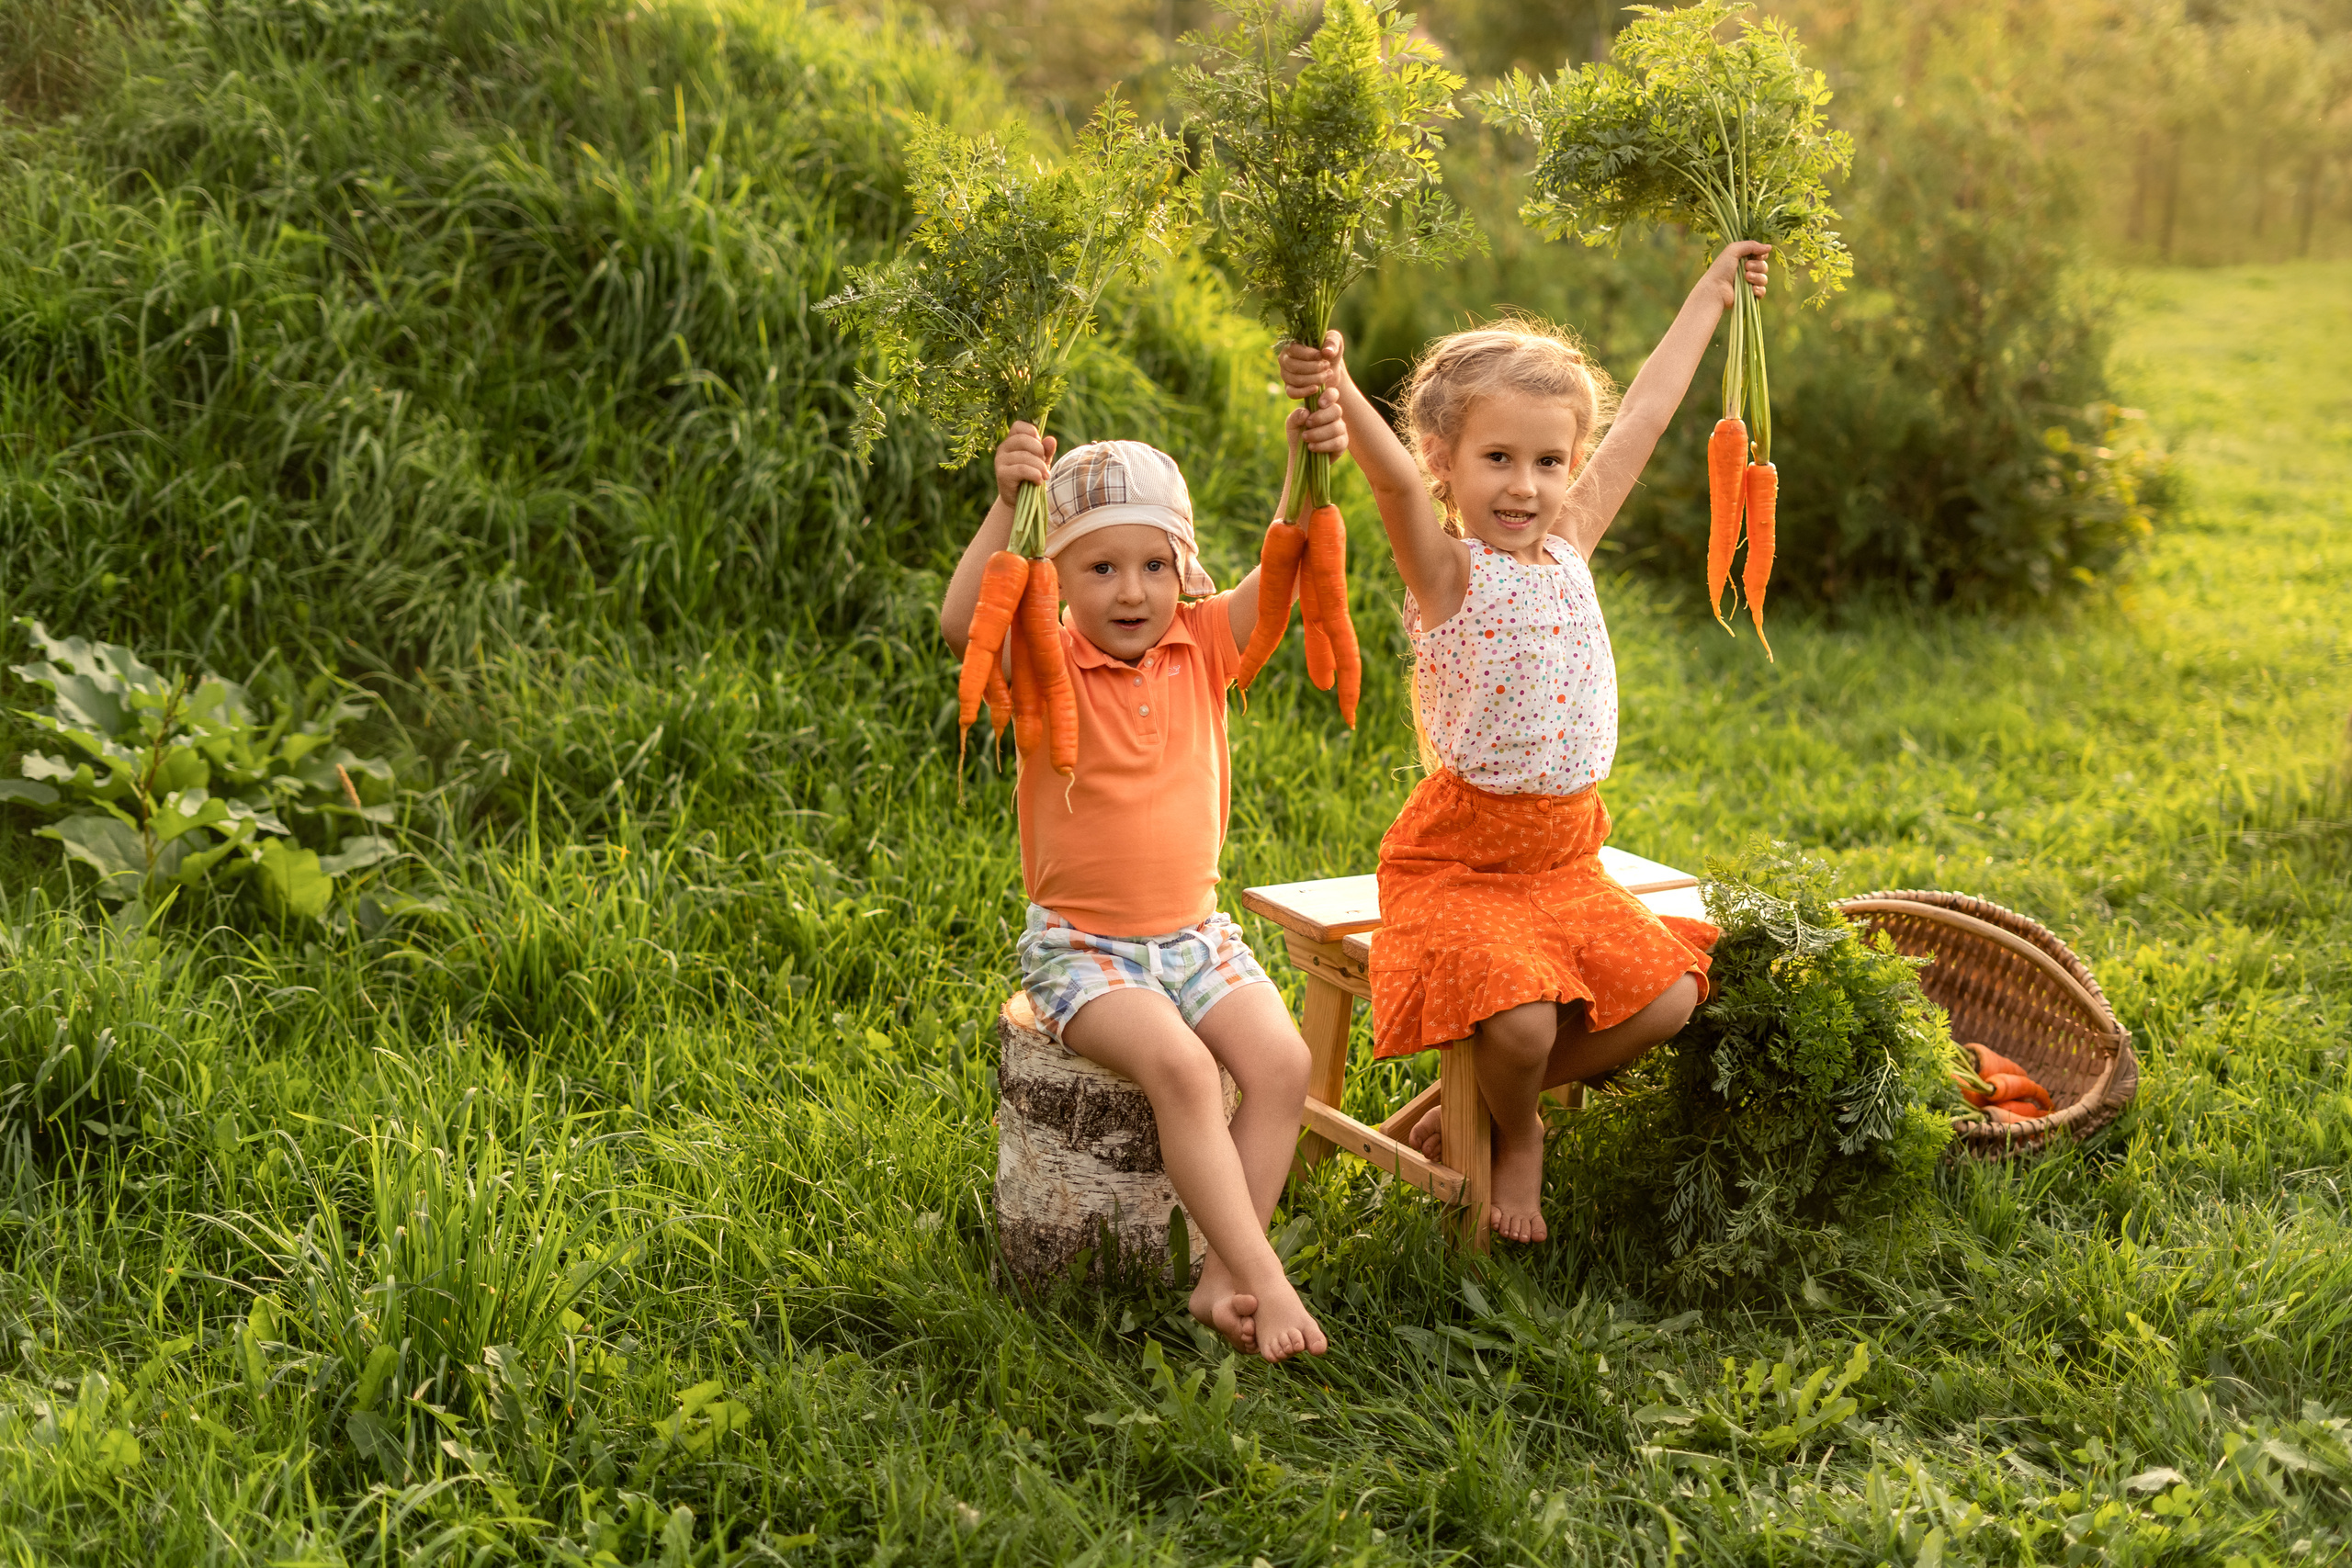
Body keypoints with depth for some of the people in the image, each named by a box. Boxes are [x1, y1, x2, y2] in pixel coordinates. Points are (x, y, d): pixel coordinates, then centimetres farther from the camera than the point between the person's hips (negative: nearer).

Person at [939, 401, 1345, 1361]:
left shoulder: (1204, 646, 1)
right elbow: (961, 627, -31)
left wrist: (1309, 464, -31)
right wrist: (1005, 508, -42)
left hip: (1192, 934, 4)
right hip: (1081, 946, -4)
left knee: (1281, 1062, -18)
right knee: (1179, 1068, -28)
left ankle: (1220, 1279, -14)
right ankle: (1267, 1281, -24)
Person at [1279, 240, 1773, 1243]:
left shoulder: (1568, 548, 6)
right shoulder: (1449, 573, -12)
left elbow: (1645, 417, 15)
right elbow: (1396, 481, -33)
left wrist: (1710, 294, 25)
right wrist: (1340, 395, -54)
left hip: (1566, 857, 7)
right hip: (1457, 861, -7)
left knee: (1666, 999, -2)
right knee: (1521, 1018, -25)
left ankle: (1480, 1102, 16)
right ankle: (1515, 1141, 10)